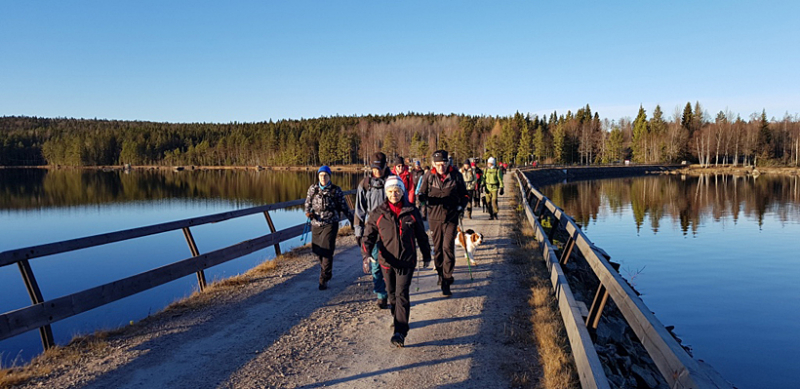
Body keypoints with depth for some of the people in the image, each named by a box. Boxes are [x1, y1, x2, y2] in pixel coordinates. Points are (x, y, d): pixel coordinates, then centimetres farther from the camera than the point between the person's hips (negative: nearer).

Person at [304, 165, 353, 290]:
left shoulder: (336, 190, 0)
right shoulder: (312, 189, 6)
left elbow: (344, 207, 7)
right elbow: (308, 203, 15)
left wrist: (353, 220, 9)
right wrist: (308, 212, -6)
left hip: (330, 224, -3)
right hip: (316, 224, 3)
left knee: (327, 251, -10)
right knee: (318, 250, 10)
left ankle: (324, 280, -2)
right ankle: (327, 270, 37)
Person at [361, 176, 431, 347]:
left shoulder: (412, 211, -2)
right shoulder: (378, 213, -2)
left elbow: (421, 235, 9)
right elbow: (369, 235, -4)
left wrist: (426, 256, 16)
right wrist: (366, 253, -21)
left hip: (407, 261, -2)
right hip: (387, 261, 2)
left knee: (402, 294, -10)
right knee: (392, 294, 16)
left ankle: (400, 332, -10)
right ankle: (399, 321, 40)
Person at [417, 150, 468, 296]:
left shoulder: (456, 175, -2)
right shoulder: (428, 176, -1)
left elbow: (464, 194, 10)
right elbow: (422, 193, 6)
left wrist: (461, 205, -7)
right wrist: (423, 197, -17)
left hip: (451, 218, -2)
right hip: (434, 217, 2)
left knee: (448, 248, -9)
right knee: (437, 248, 11)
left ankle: (446, 281, -3)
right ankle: (441, 273, 32)